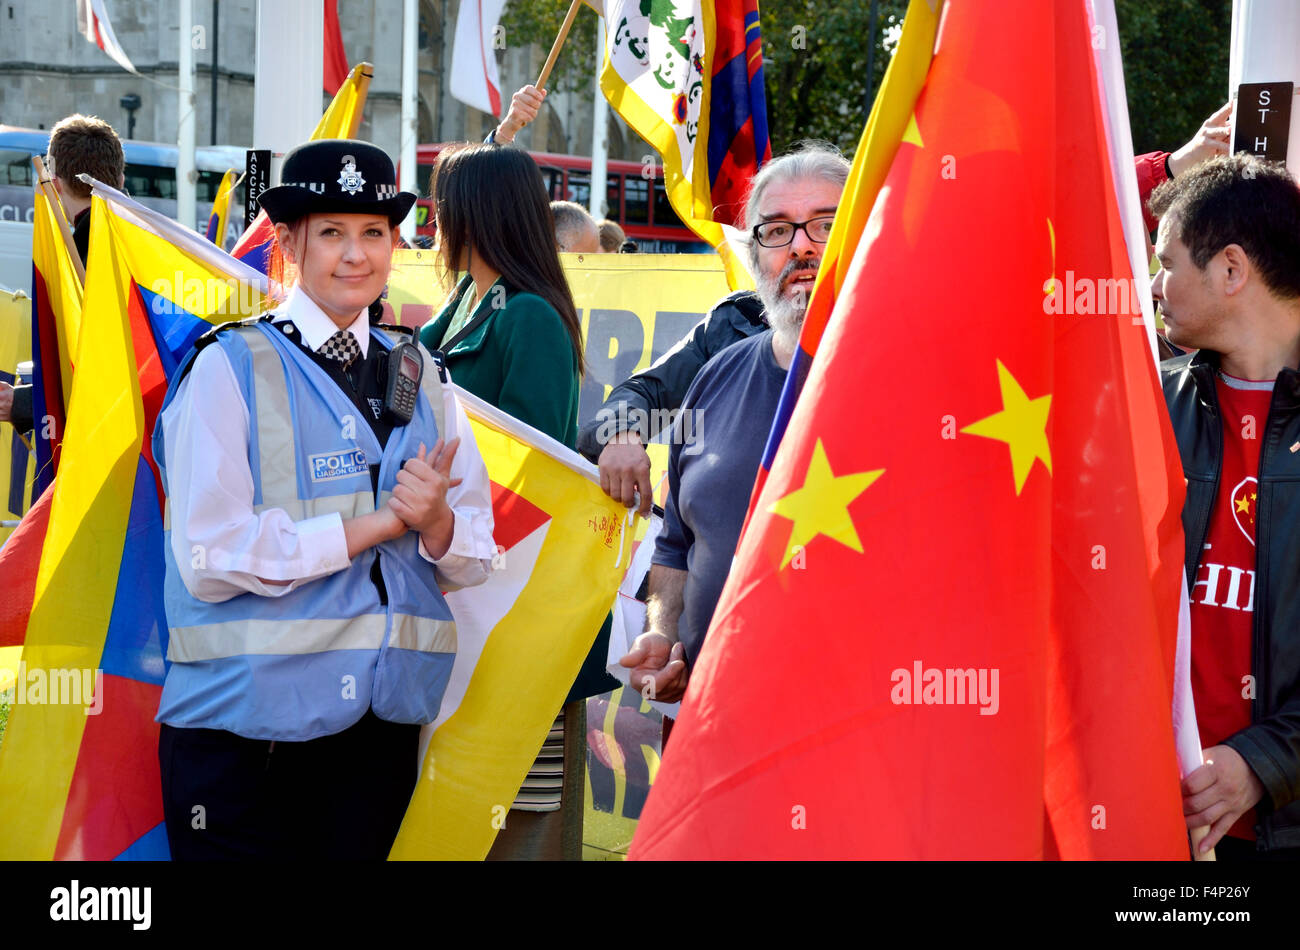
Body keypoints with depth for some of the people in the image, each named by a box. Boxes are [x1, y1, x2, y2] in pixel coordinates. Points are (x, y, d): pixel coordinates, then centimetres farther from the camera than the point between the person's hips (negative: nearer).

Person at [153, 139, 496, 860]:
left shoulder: (421, 378, 12)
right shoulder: (230, 368, -5)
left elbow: (476, 561, 11)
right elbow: (208, 558, -15)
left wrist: (436, 520, -12)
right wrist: (376, 524, -12)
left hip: (385, 719, 5)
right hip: (247, 726, -5)